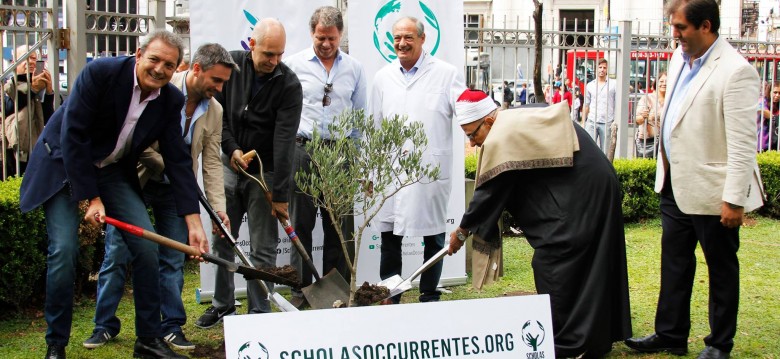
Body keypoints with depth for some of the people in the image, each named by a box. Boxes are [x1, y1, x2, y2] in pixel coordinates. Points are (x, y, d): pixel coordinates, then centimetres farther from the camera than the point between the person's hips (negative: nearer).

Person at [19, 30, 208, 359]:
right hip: (65, 164, -4)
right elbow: (72, 137, -22)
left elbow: (178, 160, -6)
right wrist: (90, 198, -23)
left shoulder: (171, 100, -9)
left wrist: (193, 221, -13)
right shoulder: (100, 73, -23)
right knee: (64, 250, -14)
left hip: (113, 171, 4)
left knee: (146, 246, -7)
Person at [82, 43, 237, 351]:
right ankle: (105, 325, 14)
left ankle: (172, 327, 15)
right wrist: (165, 165, -18)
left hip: (174, 189, 4)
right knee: (117, 254, 2)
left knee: (173, 260, 5)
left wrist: (218, 208, -9)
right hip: (134, 180, -3)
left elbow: (212, 163, -1)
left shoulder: (215, 111, -1)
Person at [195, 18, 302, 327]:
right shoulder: (230, 65, -5)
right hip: (230, 165, 4)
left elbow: (284, 143, -21)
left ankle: (260, 312, 6)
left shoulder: (289, 84, -17)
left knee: (262, 249, -3)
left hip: (264, 173, -4)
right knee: (222, 240, 11)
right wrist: (231, 148, -10)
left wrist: (281, 194, -22)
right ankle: (222, 304, 25)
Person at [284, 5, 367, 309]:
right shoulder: (294, 65, 3)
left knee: (339, 226, 6)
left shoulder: (354, 68, 9)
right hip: (303, 150, -1)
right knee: (301, 222, 3)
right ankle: (301, 289, 13)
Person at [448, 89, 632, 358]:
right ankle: (597, 335, 26)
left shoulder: (501, 139, -16)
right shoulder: (516, 121, 14)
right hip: (595, 187, 10)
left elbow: (490, 192, -9)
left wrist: (462, 231, 4)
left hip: (578, 196, -10)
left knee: (553, 265, -5)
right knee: (589, 263, 16)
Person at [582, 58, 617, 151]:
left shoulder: (613, 84, 3)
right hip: (591, 122, 2)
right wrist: (583, 122, 9)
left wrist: (616, 121, -5)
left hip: (607, 122, -2)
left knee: (605, 150, 3)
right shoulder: (590, 85, 12)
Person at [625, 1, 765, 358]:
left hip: (711, 189, -8)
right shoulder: (680, 58, 7)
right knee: (674, 263, 16)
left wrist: (735, 199, -21)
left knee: (721, 269, 9)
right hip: (676, 184, 8)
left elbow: (742, 143, -20)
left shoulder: (735, 71, -20)